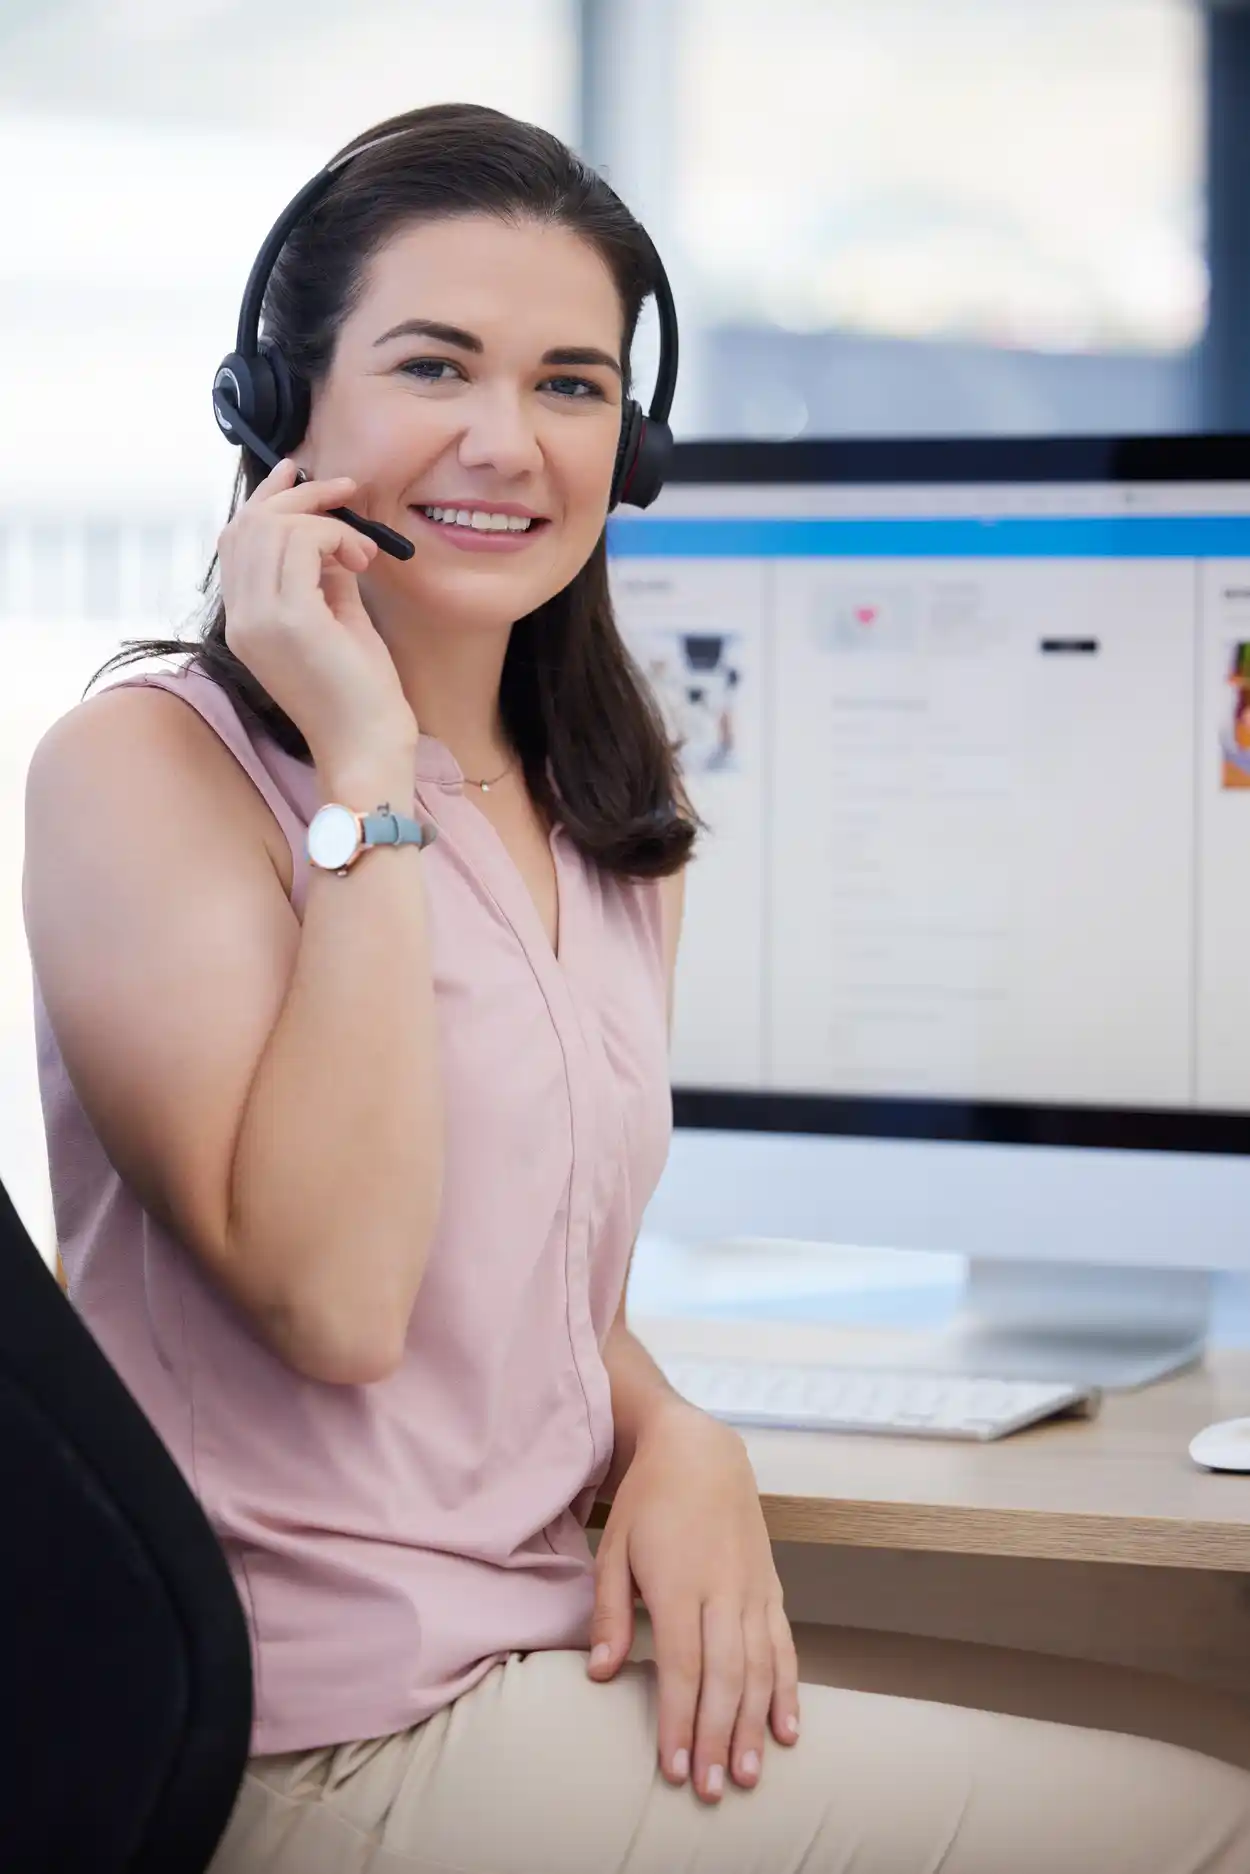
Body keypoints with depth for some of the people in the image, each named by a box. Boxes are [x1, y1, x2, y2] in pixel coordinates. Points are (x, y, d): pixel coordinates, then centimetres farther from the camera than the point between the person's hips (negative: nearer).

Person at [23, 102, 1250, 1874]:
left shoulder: (610, 820, 12)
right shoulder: (140, 767, -11)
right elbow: (331, 1297, -21)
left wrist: (677, 1442, -1)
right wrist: (367, 777, -19)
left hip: (574, 1643, 8)